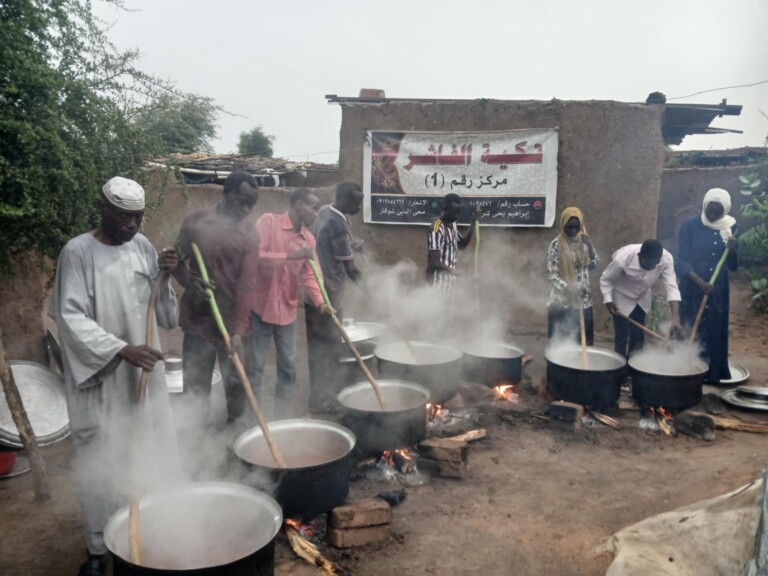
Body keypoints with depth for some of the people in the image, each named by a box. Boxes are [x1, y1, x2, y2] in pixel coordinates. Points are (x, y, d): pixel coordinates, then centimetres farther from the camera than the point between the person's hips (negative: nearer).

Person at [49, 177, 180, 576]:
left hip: (144, 372, 5)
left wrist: (164, 278, -12)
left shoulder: (143, 246, 3)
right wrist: (122, 350, -27)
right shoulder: (77, 252, -11)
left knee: (154, 455, 15)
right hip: (99, 377, -5)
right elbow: (71, 318, -17)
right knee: (101, 465, 4)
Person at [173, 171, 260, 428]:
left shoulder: (249, 235, -4)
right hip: (198, 322, 0)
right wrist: (190, 282, -17)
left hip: (233, 325, 0)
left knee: (237, 391, 11)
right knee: (196, 391, 9)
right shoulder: (196, 222, -2)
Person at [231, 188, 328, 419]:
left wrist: (320, 302, -10)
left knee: (288, 365, 10)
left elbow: (307, 275, 6)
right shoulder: (268, 222, -11)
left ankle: (283, 416, 22)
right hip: (260, 306, -5)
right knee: (255, 366, 2)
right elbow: (255, 258, -22)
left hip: (287, 309, 5)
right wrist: (291, 255, -27)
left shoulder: (309, 239, 5)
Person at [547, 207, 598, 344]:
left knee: (584, 340, 9)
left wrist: (590, 247, -9)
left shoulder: (583, 242, 6)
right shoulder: (556, 244, -9)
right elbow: (553, 275, -12)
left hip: (583, 300, 5)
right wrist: (568, 288, -26)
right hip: (561, 301, -5)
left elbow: (593, 265, 5)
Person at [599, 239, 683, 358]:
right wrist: (608, 300, -30)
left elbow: (671, 286, -32)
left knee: (638, 336, 14)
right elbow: (605, 279, -19)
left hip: (642, 299, 4)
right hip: (622, 299, -4)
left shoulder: (666, 259, -30)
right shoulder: (622, 259, -37)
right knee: (622, 337, -2)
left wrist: (675, 318, -41)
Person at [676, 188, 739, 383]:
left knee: (715, 335, 5)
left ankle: (712, 375, 15)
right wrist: (700, 282, -22)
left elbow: (733, 267, 5)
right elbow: (681, 261, -10)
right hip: (692, 290, -3)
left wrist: (732, 250, -16)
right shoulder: (690, 225, -6)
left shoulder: (730, 227, 3)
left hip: (718, 292, 3)